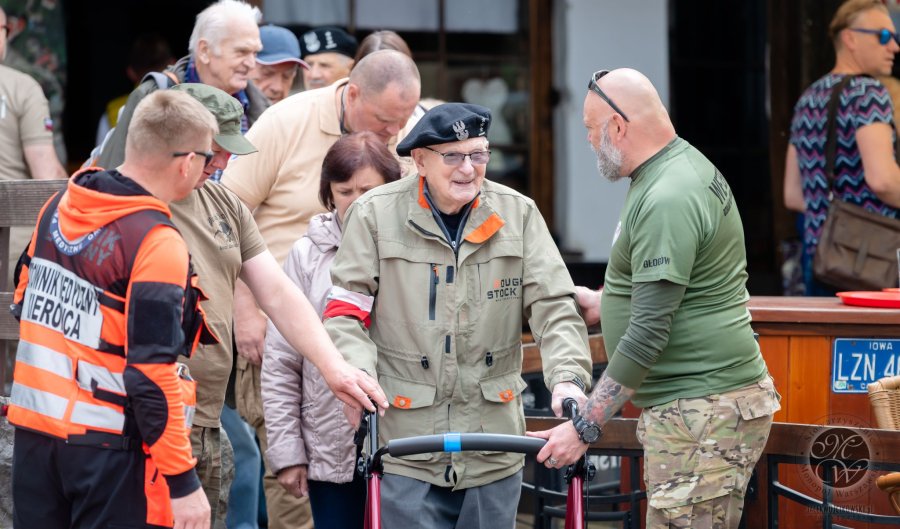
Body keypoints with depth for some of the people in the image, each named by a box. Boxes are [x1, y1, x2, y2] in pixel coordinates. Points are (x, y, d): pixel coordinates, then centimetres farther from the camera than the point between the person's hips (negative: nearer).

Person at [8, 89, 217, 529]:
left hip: (32, 429, 7)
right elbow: (152, 373, -20)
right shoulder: (157, 244, -17)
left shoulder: (58, 208, 6)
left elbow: (23, 306, 18)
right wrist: (182, 481, -16)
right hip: (108, 445, -7)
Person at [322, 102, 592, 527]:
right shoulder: (375, 214, -1)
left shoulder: (518, 214, 5)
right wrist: (359, 376, -19)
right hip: (407, 441, -2)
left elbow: (554, 307, 2)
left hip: (493, 443, 3)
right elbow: (345, 311, -1)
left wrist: (568, 377, -15)